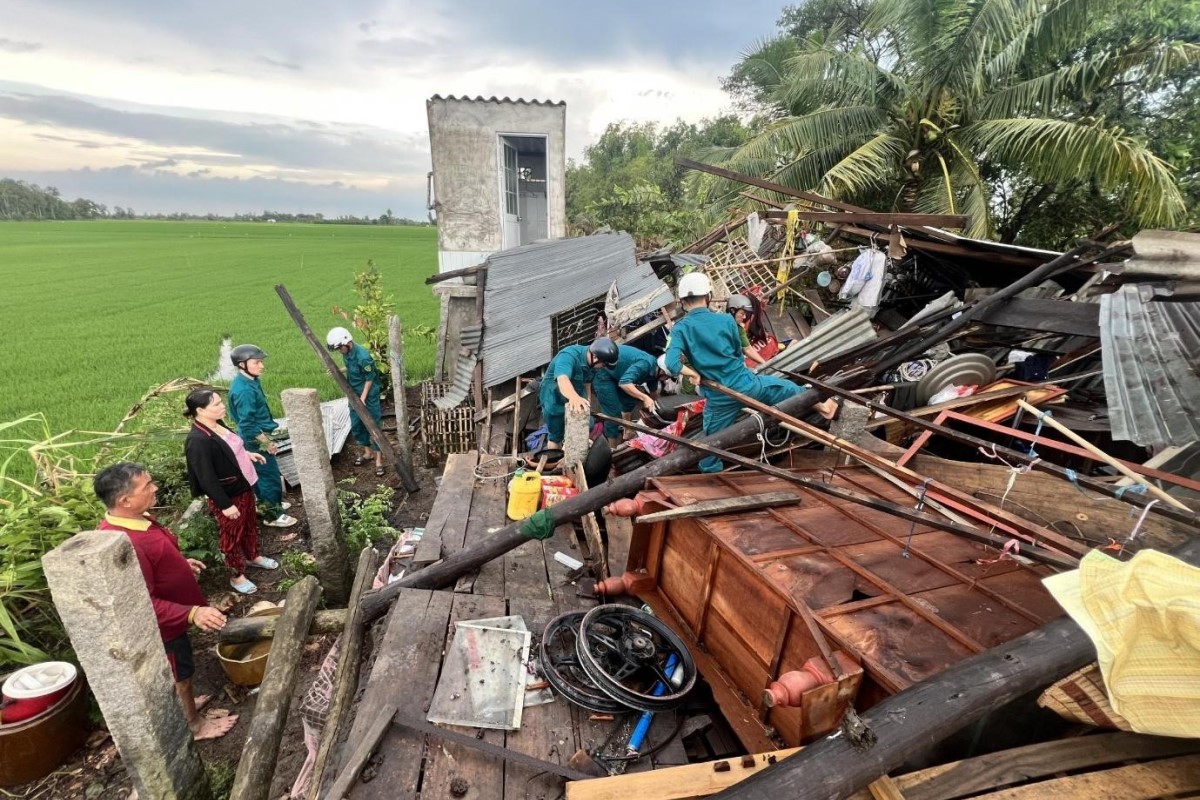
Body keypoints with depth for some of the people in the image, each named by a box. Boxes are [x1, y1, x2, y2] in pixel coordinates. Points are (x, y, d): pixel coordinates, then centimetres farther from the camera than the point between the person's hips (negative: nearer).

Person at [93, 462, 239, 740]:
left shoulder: (135, 519, -7)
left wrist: (181, 563, 21)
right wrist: (192, 613, -40)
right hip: (162, 625, -9)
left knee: (178, 670, 30)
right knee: (180, 673, 15)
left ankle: (184, 704, 53)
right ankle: (195, 724, 37)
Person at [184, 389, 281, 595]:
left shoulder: (217, 423, -3)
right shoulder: (198, 441, -30)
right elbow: (206, 479, -27)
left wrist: (247, 453, 12)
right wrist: (225, 504, -23)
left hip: (243, 487, 8)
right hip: (227, 496, -8)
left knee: (250, 524, 25)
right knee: (233, 534, 11)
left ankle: (253, 556, 49)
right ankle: (237, 576, 30)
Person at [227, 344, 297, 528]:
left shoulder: (248, 381, 2)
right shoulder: (244, 390, -28)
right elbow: (247, 424, -26)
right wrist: (267, 443, -17)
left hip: (259, 437, 10)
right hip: (256, 440, -9)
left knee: (264, 474, 23)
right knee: (270, 476, 3)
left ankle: (274, 503, 40)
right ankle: (274, 515, 16)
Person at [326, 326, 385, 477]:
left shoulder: (363, 356, -28)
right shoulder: (346, 353, -3)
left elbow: (370, 379, -20)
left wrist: (363, 398, -20)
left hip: (369, 395, -8)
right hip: (354, 394, 8)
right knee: (356, 425, 16)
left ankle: (378, 460, 7)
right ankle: (368, 452, 34)